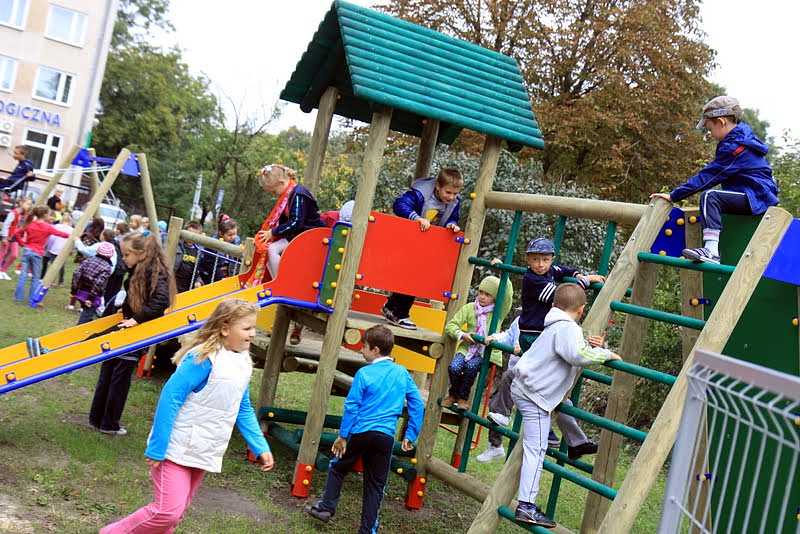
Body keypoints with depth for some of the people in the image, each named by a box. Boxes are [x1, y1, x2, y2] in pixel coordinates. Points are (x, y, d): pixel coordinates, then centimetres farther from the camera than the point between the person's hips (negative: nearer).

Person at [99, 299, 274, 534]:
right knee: (167, 511, -10)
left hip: (204, 454, 8)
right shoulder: (203, 358, -21)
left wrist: (261, 448, 8)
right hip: (176, 450, -8)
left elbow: (243, 410, 13)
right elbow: (170, 398, -21)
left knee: (177, 513, 13)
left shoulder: (243, 363, 3)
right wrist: (156, 448, -21)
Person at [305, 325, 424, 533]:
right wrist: (410, 435, 9)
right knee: (375, 484, 11)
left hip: (360, 431, -3)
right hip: (386, 436, 3)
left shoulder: (364, 373, -8)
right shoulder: (402, 373, 4)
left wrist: (343, 435, -2)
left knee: (337, 467, 21)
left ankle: (327, 507, 25)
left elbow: (351, 406, -8)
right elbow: (417, 404, 5)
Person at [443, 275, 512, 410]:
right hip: (467, 348, 2)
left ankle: (463, 397, -6)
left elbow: (507, 294, -18)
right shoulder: (469, 308, 5)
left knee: (471, 366, -31)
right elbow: (451, 325, 3)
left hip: (487, 352, -2)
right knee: (454, 367, -25)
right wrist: (462, 334, -14)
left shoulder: (498, 313, 0)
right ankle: (453, 394, 6)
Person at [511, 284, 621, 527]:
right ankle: (526, 506, -8)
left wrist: (591, 346, 1)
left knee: (564, 406, 32)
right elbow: (578, 355, -34)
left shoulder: (556, 325, 14)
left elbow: (570, 353, 18)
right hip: (534, 396, -9)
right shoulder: (568, 328, -17)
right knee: (536, 449, -8)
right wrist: (606, 353, -19)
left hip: (525, 387, 9)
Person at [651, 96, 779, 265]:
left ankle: (711, 251, -40)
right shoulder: (743, 138, 15)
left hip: (756, 198, -11)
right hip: (760, 198, 11)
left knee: (709, 196, -27)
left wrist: (674, 195, -19)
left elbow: (708, 176, -20)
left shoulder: (734, 146, -17)